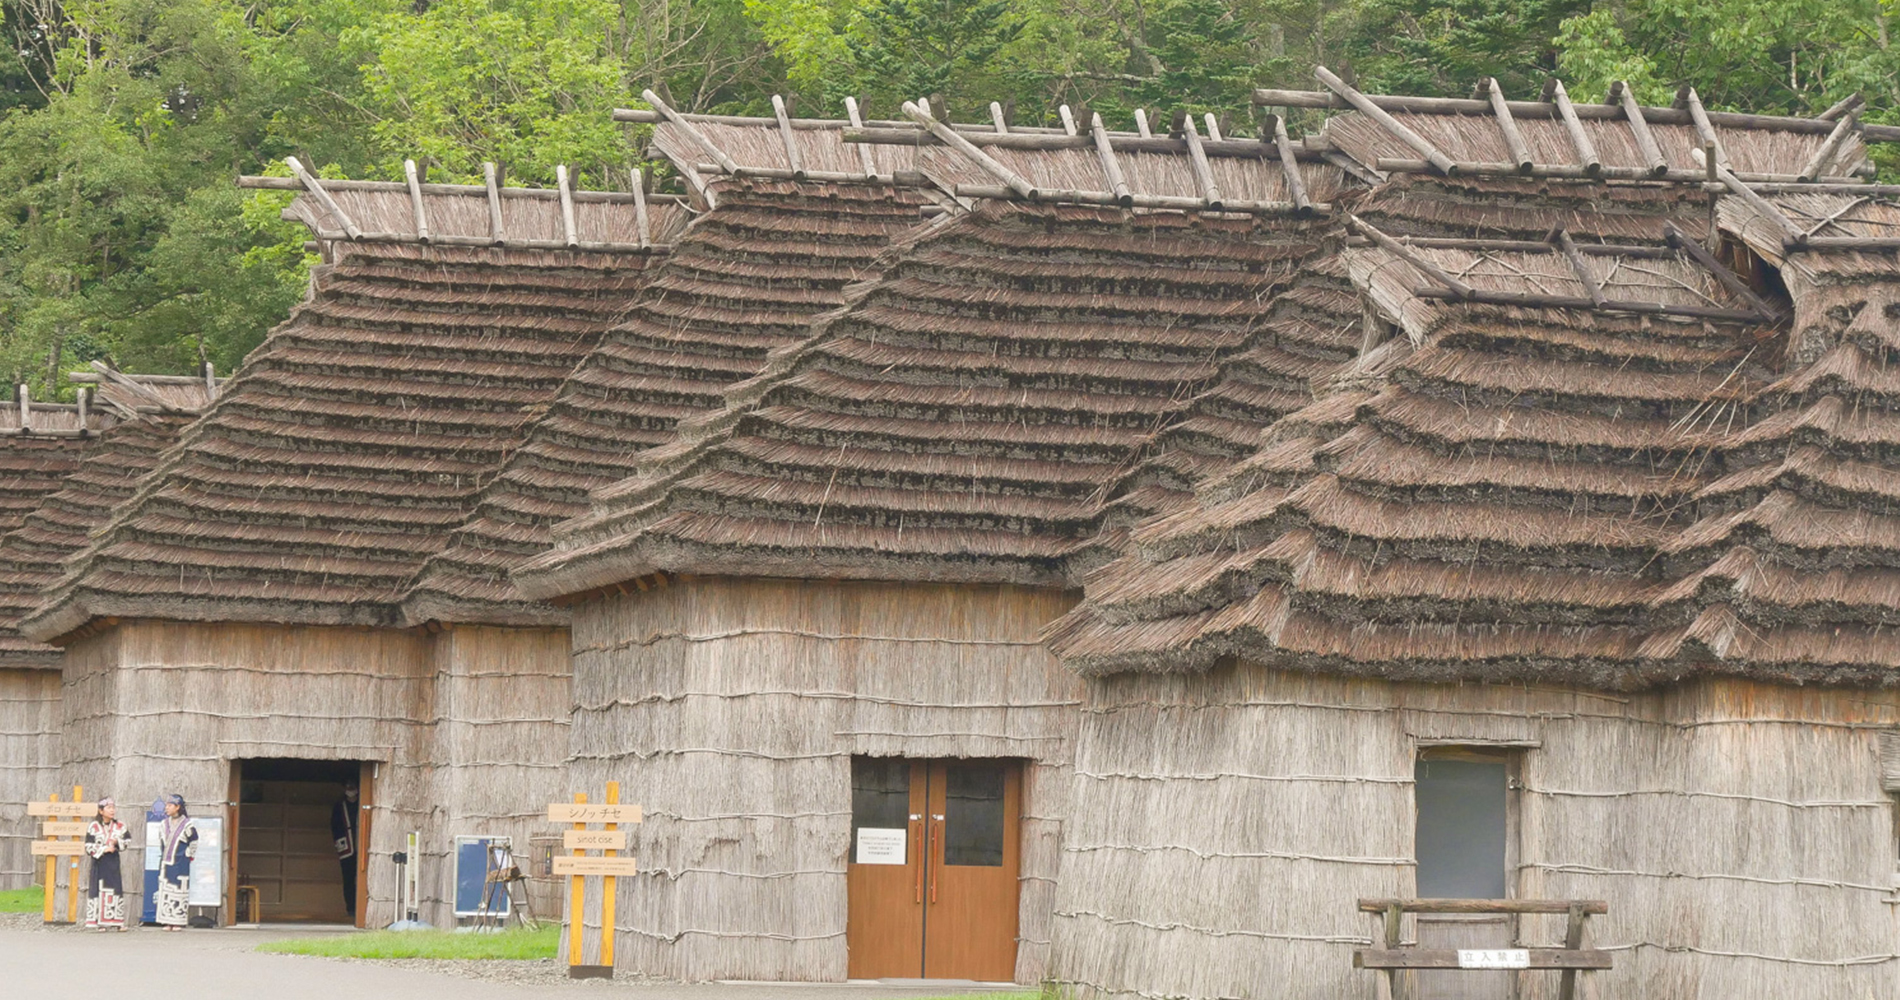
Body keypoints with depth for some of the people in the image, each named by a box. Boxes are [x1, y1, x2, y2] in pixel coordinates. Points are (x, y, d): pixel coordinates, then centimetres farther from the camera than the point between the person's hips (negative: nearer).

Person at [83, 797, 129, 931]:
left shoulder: (120, 827, 8)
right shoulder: (94, 827, -2)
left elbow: (125, 844, 10)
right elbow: (89, 847, -5)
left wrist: (117, 842, -10)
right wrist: (104, 849, -15)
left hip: (113, 862, 3)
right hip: (99, 862, -3)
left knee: (116, 889, -1)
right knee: (98, 890, -6)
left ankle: (115, 922, 2)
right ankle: (97, 921, -2)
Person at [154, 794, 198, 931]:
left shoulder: (187, 825, -5)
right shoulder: (164, 825, 11)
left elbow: (194, 843, 3)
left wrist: (189, 855, 2)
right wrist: (163, 855, 16)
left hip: (180, 864, -5)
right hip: (165, 863, 5)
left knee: (180, 892, -5)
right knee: (165, 892, 2)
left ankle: (178, 922, -3)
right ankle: (167, 921, 5)